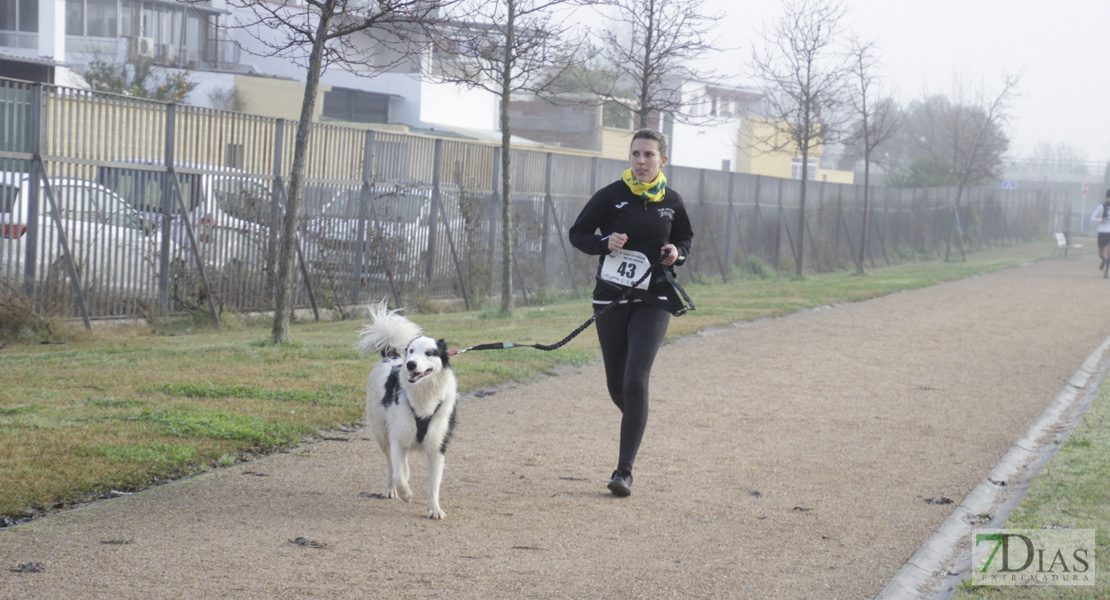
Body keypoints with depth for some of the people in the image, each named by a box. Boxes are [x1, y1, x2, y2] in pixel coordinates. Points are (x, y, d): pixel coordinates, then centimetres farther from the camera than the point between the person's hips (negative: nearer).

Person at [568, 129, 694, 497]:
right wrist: (605, 243, -16)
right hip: (611, 299, 1)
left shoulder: (672, 202, 2)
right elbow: (578, 234, 3)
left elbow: (686, 237, 20)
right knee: (616, 386, 8)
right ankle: (635, 422, 45)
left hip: (653, 303, -1)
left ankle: (624, 470, -11)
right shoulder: (611, 196, -4)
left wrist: (677, 252, -3)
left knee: (635, 382, -14)